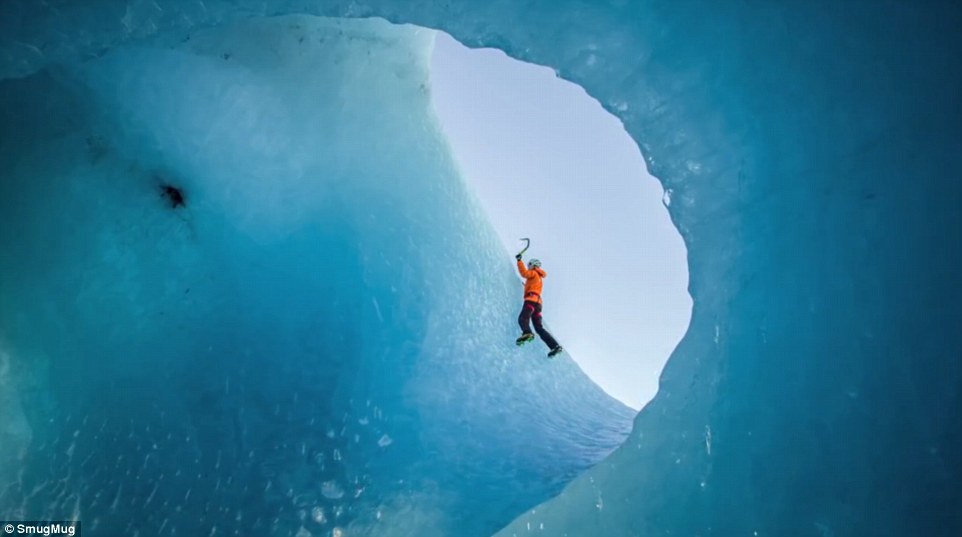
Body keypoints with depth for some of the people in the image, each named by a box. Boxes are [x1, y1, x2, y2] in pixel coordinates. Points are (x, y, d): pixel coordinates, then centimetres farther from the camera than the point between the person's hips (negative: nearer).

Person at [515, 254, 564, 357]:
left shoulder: (533, 273, 10)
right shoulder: (539, 278, 35)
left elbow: (524, 273, -9)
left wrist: (519, 260, -4)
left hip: (531, 299, -9)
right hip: (538, 302, 9)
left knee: (522, 318, -29)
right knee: (539, 327, 3)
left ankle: (527, 333, -60)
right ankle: (555, 346, -7)